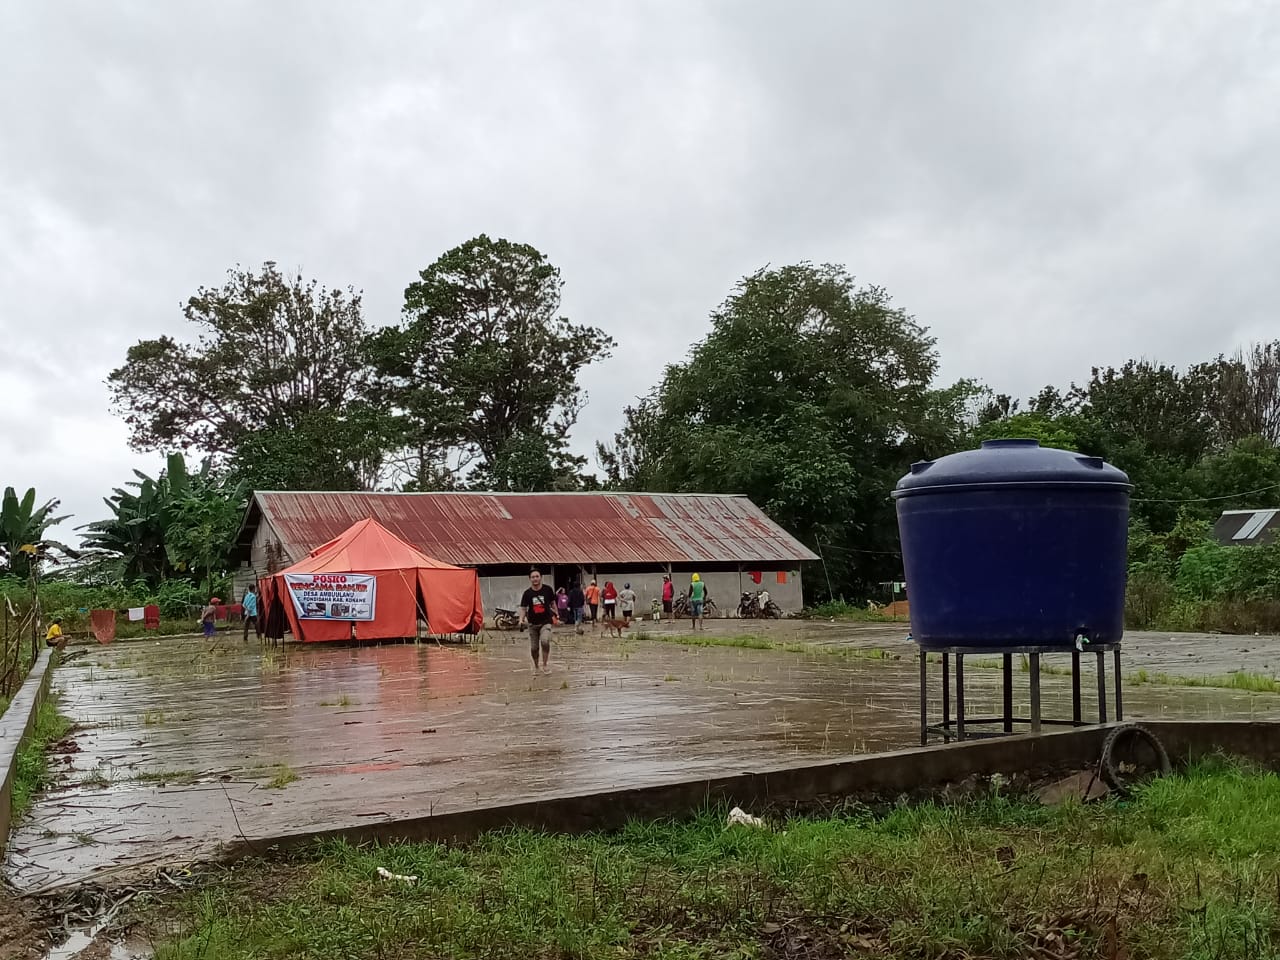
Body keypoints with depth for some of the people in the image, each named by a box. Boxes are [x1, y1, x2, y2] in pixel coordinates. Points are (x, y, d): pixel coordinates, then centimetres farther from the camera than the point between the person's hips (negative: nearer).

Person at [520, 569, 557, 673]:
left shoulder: (547, 589, -3)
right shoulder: (527, 593, -3)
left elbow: (552, 603, 11)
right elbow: (523, 608, -1)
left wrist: (555, 615, 8)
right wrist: (521, 619, -17)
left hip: (546, 622, -2)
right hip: (533, 623, 2)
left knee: (545, 641, -27)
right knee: (534, 648, 7)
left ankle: (544, 664, -11)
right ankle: (536, 667, 32)